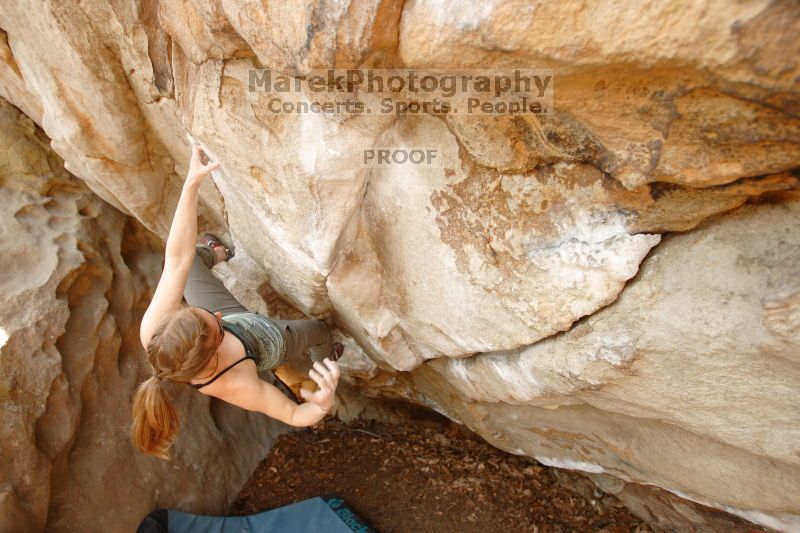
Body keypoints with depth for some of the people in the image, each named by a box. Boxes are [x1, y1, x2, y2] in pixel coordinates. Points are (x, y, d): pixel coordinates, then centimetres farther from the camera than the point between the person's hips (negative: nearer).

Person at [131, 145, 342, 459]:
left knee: (189, 259, 17)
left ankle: (212, 255, 57)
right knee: (318, 329, 25)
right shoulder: (236, 387, -47)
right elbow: (296, 416, -33)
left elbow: (178, 258, -36)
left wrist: (191, 184, -37)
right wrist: (324, 405, -58)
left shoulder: (154, 332, -41)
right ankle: (322, 359, 63)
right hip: (270, 340, -2)